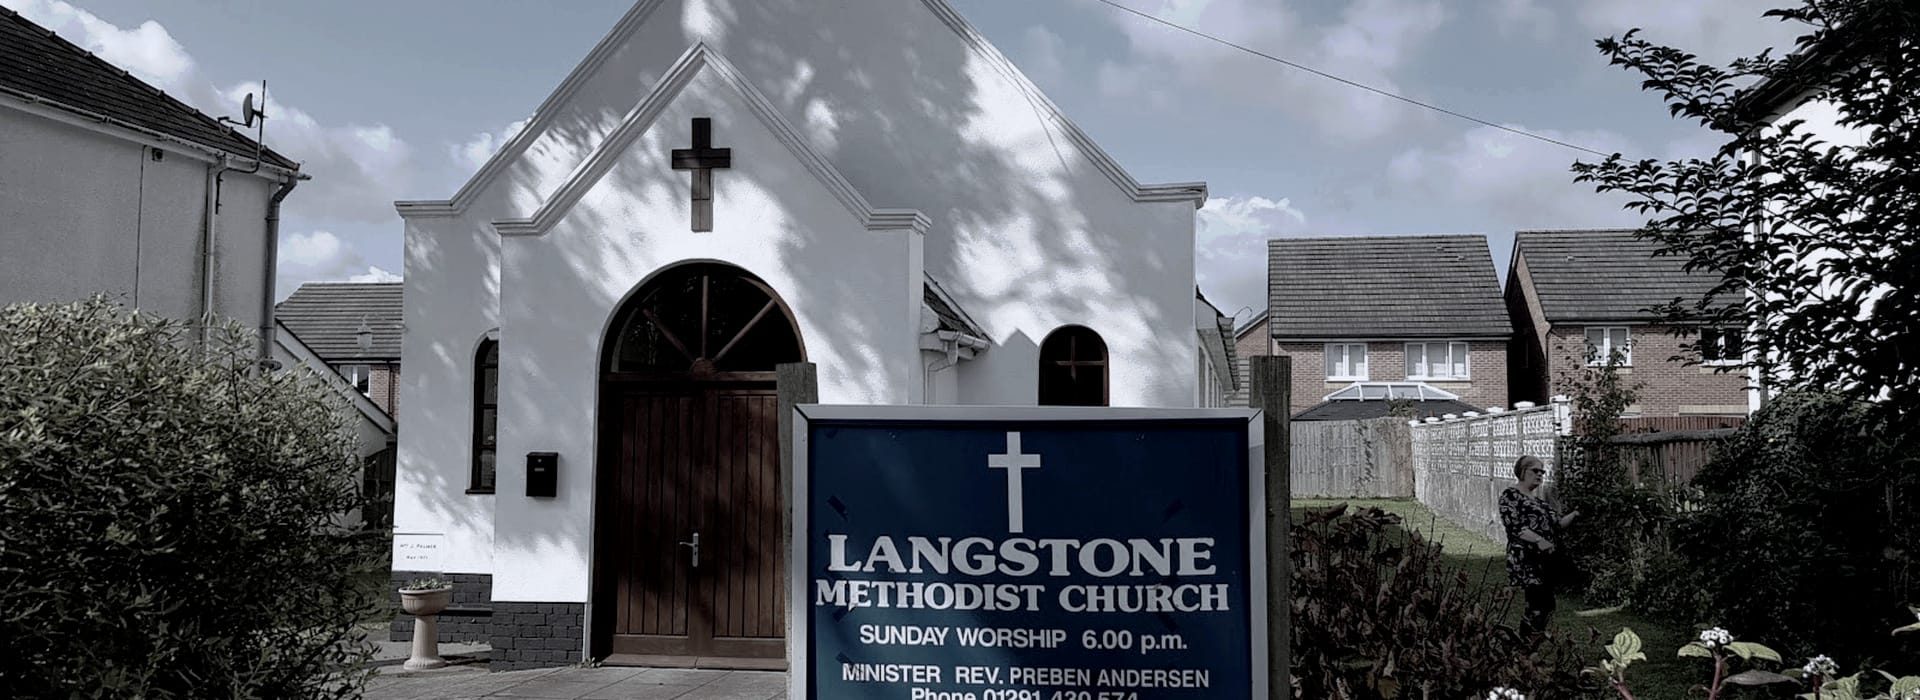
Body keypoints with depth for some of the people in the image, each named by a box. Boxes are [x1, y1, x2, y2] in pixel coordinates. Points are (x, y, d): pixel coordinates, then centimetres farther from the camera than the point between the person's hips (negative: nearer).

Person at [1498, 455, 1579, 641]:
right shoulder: (1510, 495, -5)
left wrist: (1574, 514, 3)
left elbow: (1556, 525, 19)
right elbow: (1514, 526, -17)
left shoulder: (1539, 499, 20)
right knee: (1539, 606, -16)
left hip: (1546, 559, 9)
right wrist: (1538, 540, -29)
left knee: (1545, 606, 7)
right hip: (1526, 559, -9)